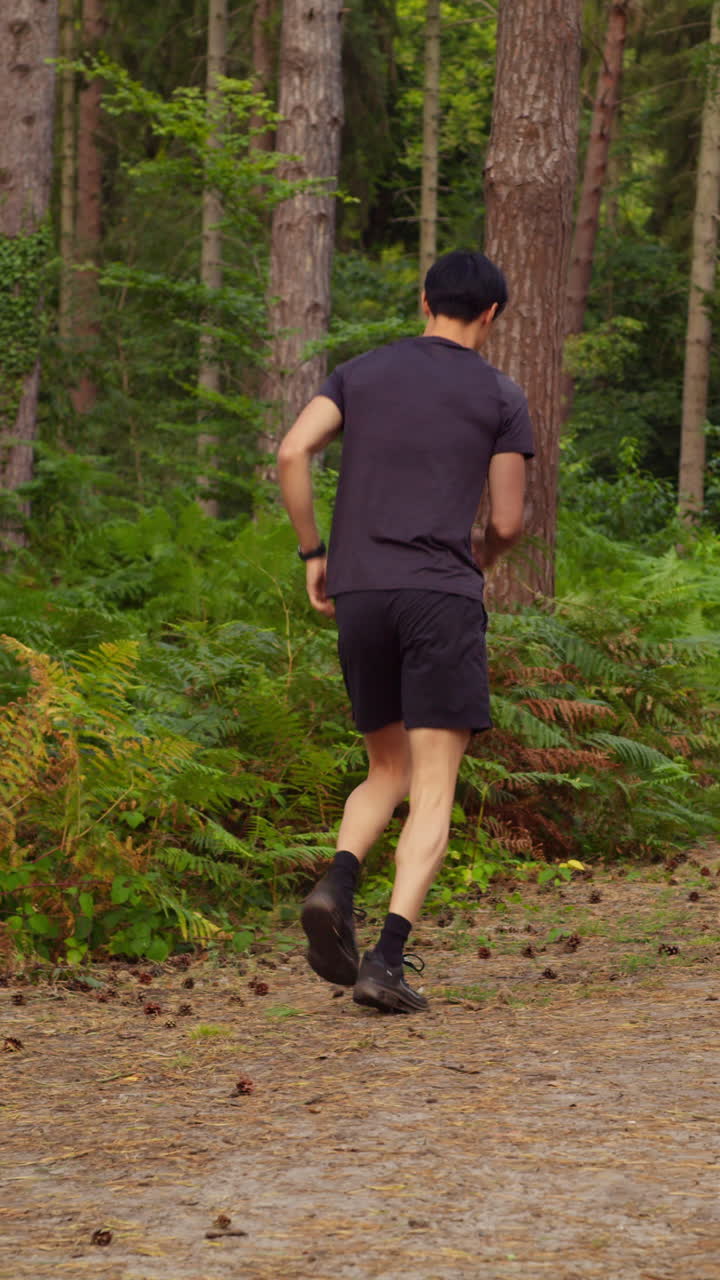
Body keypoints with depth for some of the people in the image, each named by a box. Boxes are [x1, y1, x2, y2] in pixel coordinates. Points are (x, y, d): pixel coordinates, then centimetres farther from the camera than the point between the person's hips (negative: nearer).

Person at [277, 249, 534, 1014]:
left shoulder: (359, 373, 14)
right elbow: (508, 521, 3)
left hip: (359, 599, 4)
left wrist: (312, 556, 8)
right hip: (441, 599, -4)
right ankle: (387, 960, -20)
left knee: (389, 775, 19)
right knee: (434, 795, -2)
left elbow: (292, 451, -2)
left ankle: (337, 888, -12)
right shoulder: (502, 398, 5)